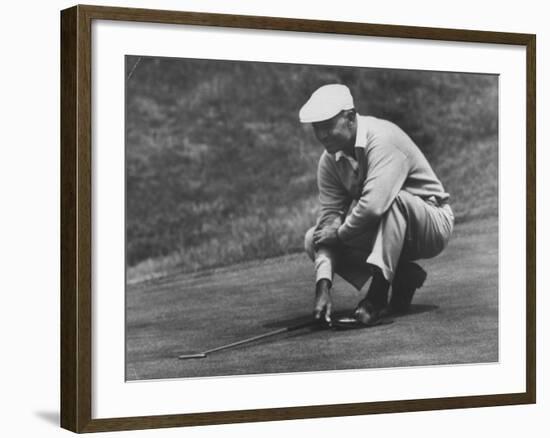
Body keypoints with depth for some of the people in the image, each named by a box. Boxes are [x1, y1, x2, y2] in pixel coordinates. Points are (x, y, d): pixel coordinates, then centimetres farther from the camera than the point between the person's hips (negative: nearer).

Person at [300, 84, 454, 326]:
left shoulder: (383, 139, -27)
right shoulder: (329, 160, -5)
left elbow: (374, 204, -40)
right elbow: (329, 217, -11)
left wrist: (340, 233, -21)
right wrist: (323, 287, -22)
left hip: (432, 225, -7)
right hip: (382, 230, 7)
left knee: (394, 199, -38)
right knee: (313, 239, -8)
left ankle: (378, 296, -34)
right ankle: (402, 277, -1)